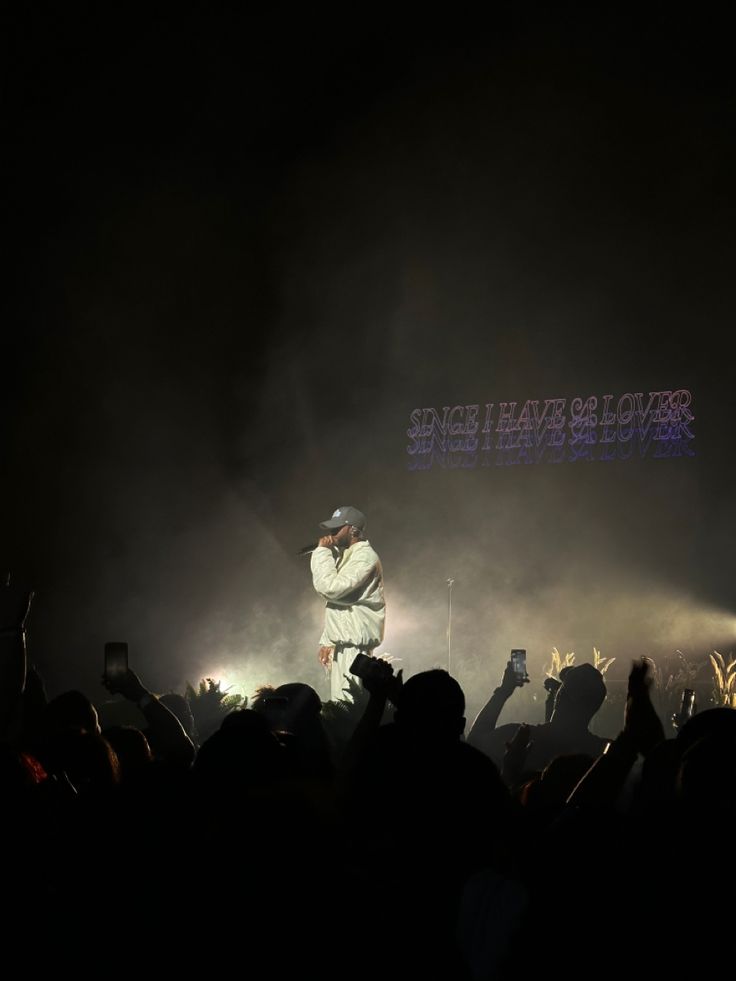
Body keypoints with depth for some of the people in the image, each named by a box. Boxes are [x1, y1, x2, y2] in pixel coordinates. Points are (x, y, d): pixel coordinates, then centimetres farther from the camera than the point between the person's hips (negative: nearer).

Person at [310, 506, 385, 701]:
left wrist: (322, 552, -13)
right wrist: (327, 641, 13)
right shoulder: (344, 555, 18)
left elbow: (330, 588, -24)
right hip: (341, 644, 10)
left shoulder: (365, 557, -13)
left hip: (354, 645, -10)